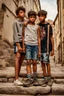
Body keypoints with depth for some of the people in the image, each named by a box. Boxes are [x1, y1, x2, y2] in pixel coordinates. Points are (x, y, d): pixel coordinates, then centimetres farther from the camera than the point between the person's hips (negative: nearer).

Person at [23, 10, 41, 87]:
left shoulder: (37, 27, 11)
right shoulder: (25, 25, 7)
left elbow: (38, 38, 11)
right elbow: (23, 35, 6)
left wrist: (39, 49, 7)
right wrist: (23, 46, -2)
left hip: (35, 45, 1)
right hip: (28, 45, -1)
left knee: (34, 62, 3)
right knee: (28, 62, -7)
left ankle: (35, 78, 12)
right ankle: (29, 79, -5)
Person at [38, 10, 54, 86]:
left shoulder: (48, 26, -2)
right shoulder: (38, 26, 9)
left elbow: (51, 38, 0)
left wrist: (52, 49, -3)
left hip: (46, 46, -4)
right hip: (40, 46, 4)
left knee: (46, 62, -8)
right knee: (42, 62, 5)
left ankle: (49, 78, 5)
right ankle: (45, 78, 12)